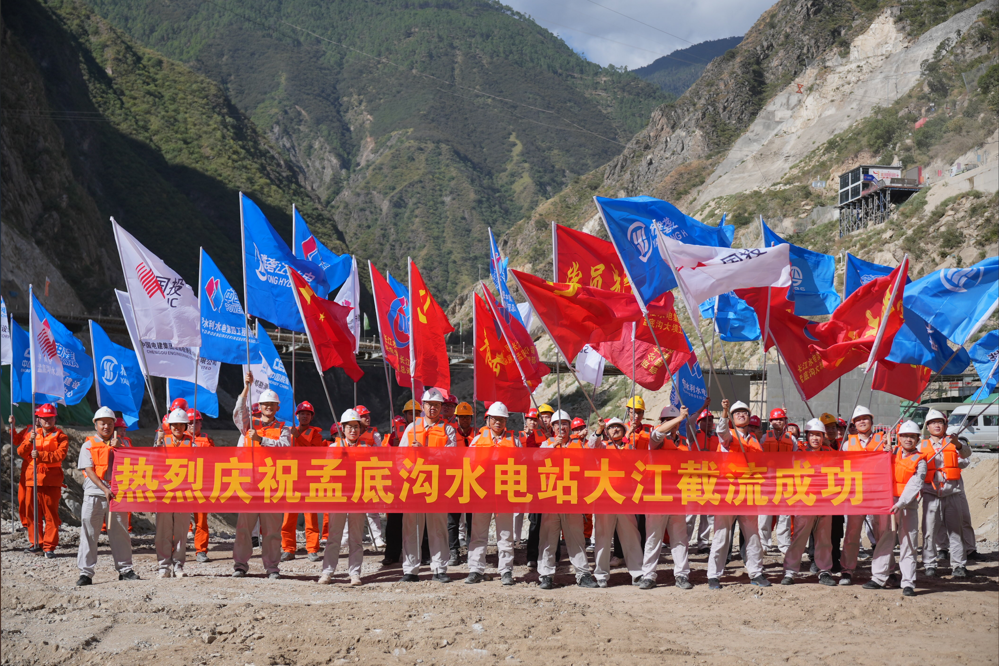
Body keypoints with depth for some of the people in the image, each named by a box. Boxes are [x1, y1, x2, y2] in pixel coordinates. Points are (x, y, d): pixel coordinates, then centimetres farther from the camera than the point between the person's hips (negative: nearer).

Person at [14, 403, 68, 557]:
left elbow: (60, 454, -13)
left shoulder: (60, 436, 3)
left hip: (51, 481, -4)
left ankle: (49, 547, -1)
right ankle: (36, 544, 13)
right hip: (32, 479, 4)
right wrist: (30, 441, -13)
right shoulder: (31, 433, 15)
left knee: (51, 514, -4)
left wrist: (40, 455, -23)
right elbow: (20, 452, 5)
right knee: (32, 513, 5)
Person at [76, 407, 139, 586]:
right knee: (89, 533, -3)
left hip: (116, 494, 2)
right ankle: (85, 572, 0)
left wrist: (118, 449, -7)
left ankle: (124, 569, 15)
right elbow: (89, 471, -4)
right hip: (94, 494, -2)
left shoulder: (119, 444, 13)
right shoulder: (88, 445, 5)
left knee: (120, 532, 6)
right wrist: (105, 489, -15)